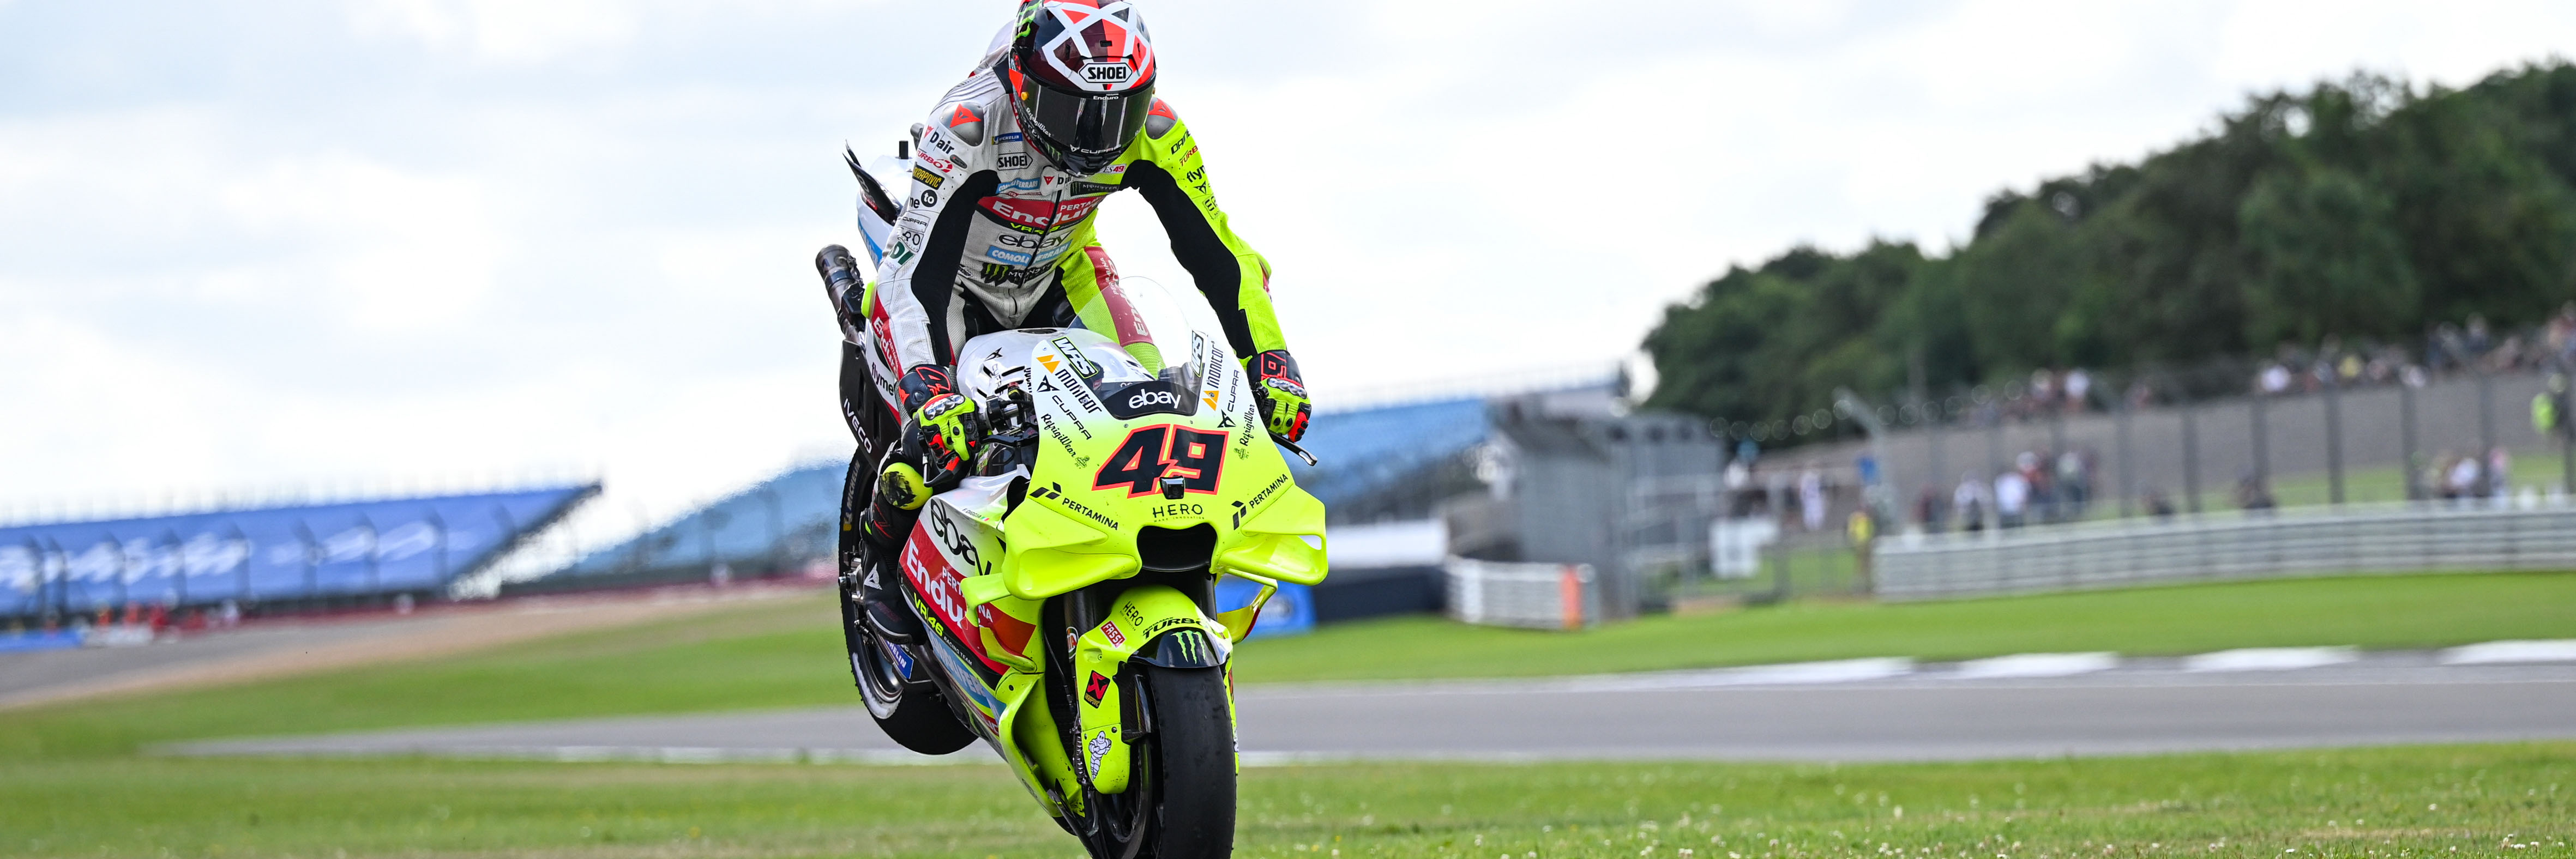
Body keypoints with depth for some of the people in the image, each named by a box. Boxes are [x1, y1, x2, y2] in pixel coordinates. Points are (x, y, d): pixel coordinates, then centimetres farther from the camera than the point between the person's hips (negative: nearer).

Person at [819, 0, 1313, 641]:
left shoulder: (1152, 133, -24)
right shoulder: (968, 125, -37)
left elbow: (1220, 256, -17)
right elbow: (914, 270, -42)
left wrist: (1271, 367, -28)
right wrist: (931, 394, -56)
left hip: (1059, 272, 4)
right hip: (954, 280, -4)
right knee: (935, 434, -26)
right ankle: (883, 558, 6)